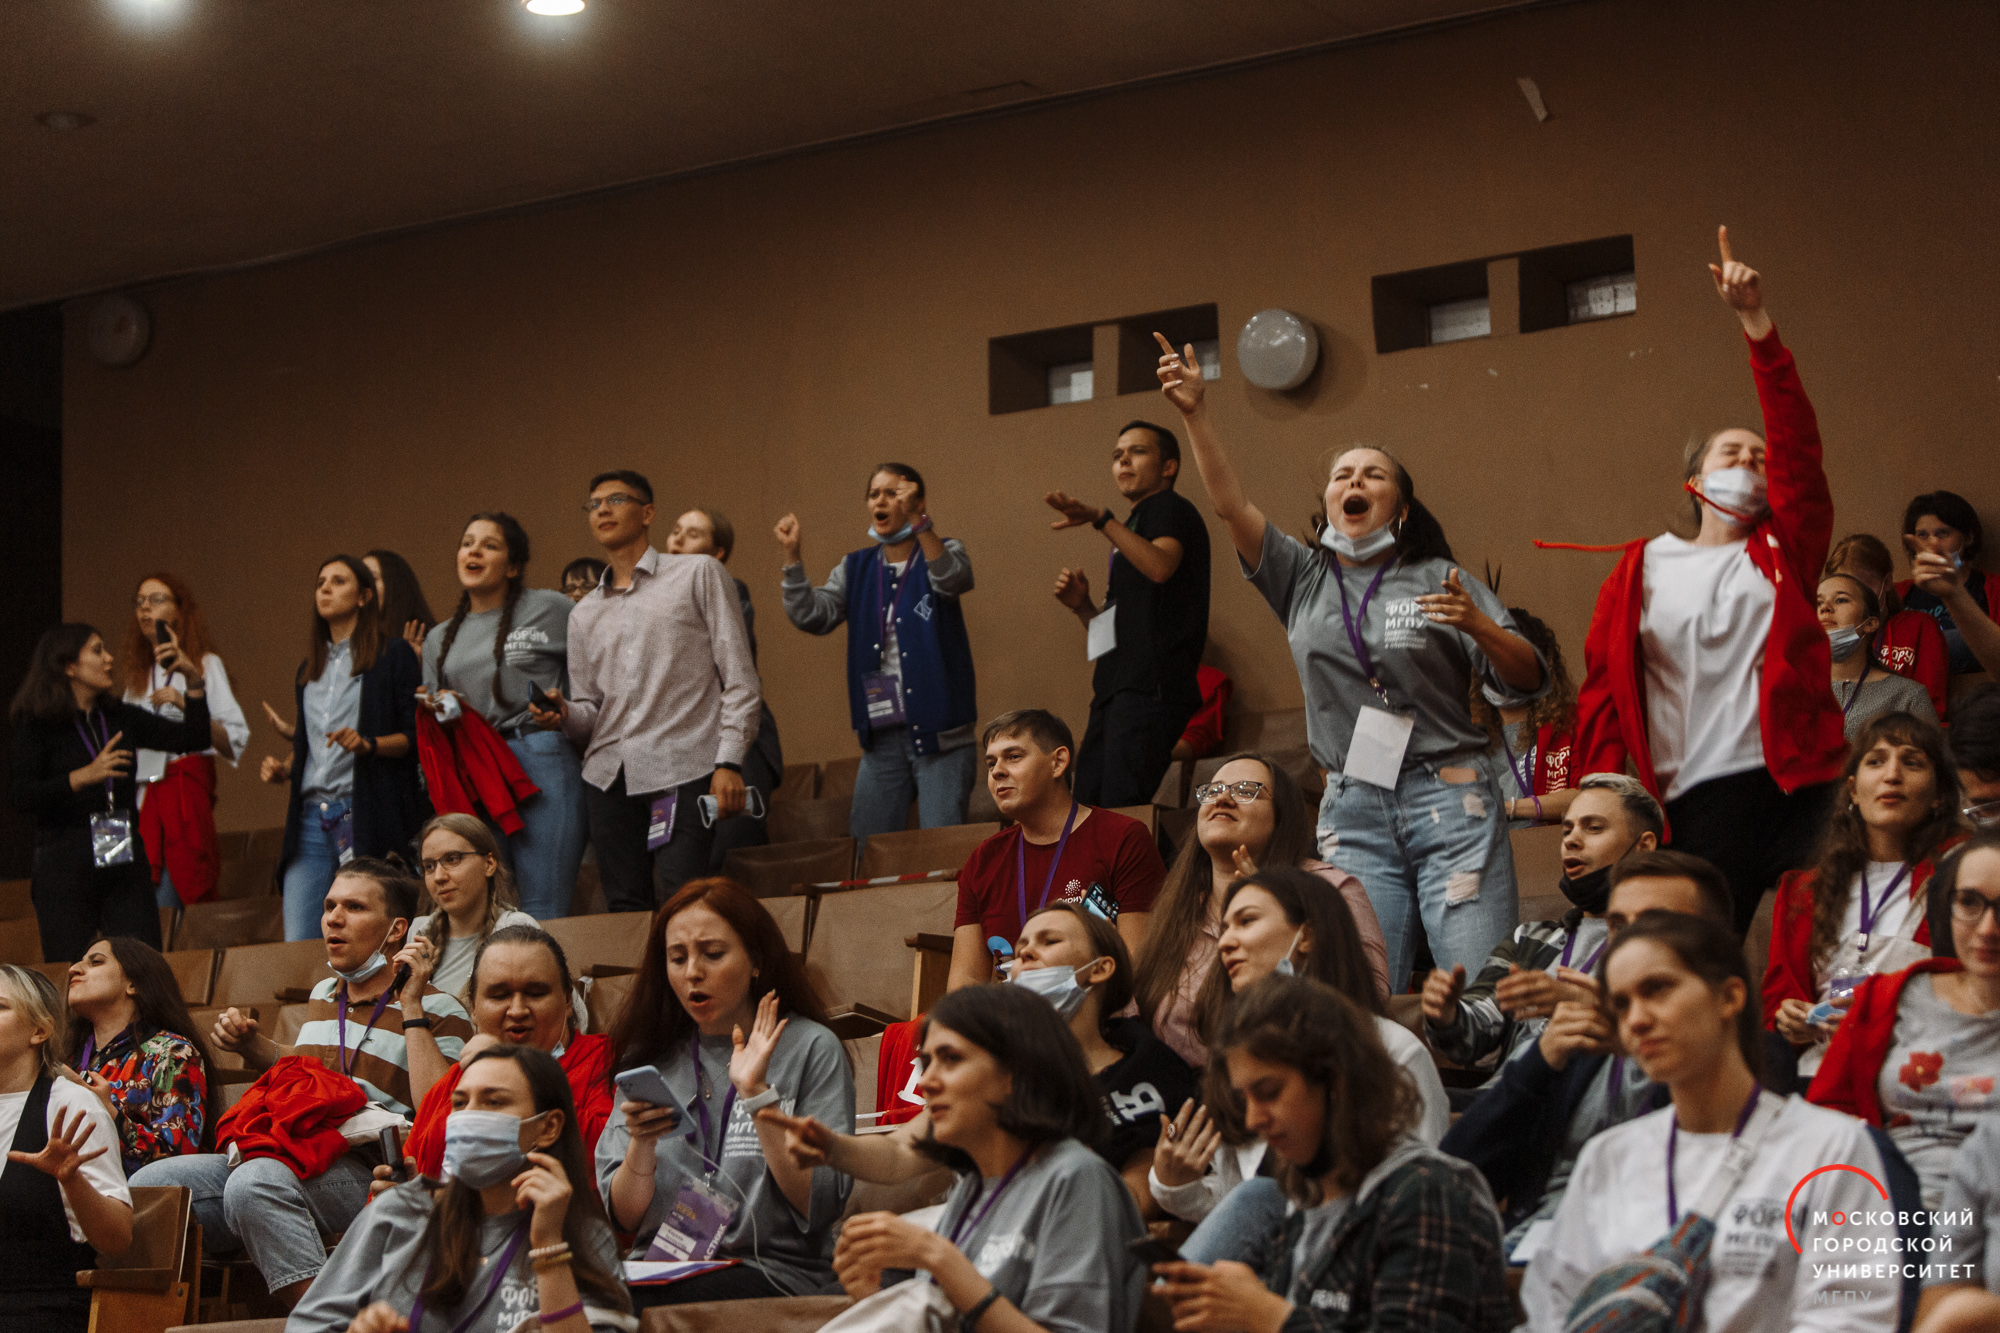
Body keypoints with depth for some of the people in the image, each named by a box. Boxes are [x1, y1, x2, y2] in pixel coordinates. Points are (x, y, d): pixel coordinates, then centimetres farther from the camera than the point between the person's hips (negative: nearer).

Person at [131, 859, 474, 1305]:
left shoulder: (438, 1011, 1)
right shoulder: (323, 994, 23)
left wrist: (411, 1010, -13)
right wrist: (253, 1046, 21)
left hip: (365, 1172, -7)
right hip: (287, 1162, 7)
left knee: (255, 1183, -38)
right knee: (149, 1185, -13)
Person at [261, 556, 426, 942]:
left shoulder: (393, 655, 4)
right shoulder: (309, 668, 24)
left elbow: (416, 736, -2)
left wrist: (369, 744, -19)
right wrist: (283, 768, 11)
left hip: (367, 814, -6)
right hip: (311, 819, 6)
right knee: (297, 946, -5)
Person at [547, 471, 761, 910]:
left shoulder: (697, 574, 9)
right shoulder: (585, 614, 23)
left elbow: (740, 679, 2)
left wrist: (729, 762, -8)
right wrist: (563, 713, -2)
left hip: (682, 770, -5)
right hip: (608, 776, 5)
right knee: (625, 907, 0)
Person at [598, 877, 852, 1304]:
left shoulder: (811, 1050, 1)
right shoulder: (652, 1058, 14)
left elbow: (820, 1208, -8)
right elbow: (624, 1217, 9)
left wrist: (758, 1096, -14)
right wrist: (641, 1144, -10)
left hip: (774, 1271, -4)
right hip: (659, 1267, 4)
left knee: (637, 1305, -32)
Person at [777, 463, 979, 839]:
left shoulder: (943, 553, 0)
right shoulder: (856, 569, 13)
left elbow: (953, 580, -23)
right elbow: (811, 616, 2)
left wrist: (919, 522, -34)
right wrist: (793, 555, -8)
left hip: (939, 733, -4)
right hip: (882, 734, 5)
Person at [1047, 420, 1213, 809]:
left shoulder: (1170, 508, 4)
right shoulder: (1129, 532, 30)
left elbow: (1160, 566, -21)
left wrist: (1100, 518, -26)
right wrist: (1083, 606, 11)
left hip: (1150, 688, -10)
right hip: (1117, 690, 10)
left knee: (1123, 812, -20)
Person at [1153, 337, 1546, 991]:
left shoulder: (1438, 579, 5)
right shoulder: (1302, 576, 14)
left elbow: (1526, 683, 1)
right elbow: (1231, 504, 2)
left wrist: (1478, 626, -17)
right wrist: (1197, 415, -8)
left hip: (1448, 798, -2)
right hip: (1352, 810, 2)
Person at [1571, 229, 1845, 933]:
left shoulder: (1785, 551, 12)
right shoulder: (1641, 570, 13)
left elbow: (1796, 440, -1)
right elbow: (1602, 688, 9)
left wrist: (1757, 323, -9)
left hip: (1800, 782, 0)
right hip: (1704, 797, 0)